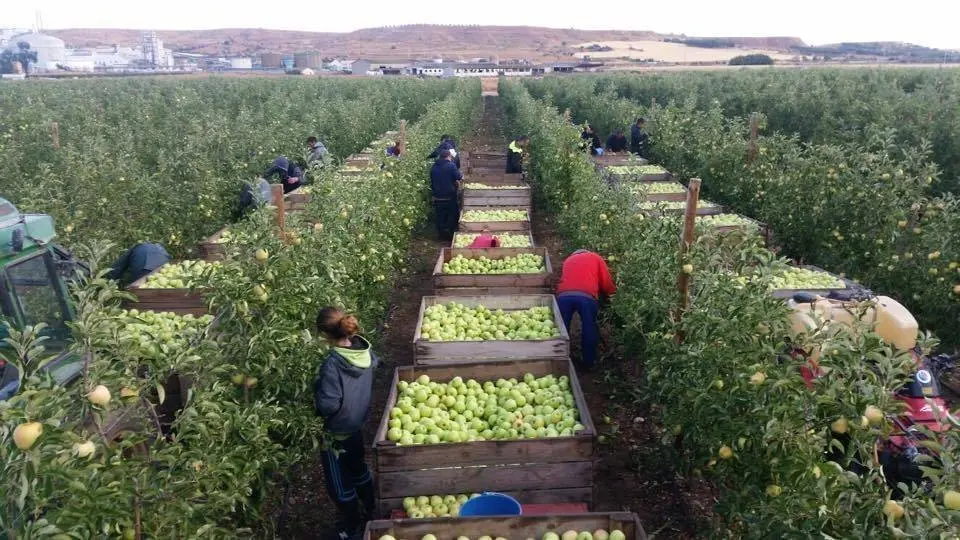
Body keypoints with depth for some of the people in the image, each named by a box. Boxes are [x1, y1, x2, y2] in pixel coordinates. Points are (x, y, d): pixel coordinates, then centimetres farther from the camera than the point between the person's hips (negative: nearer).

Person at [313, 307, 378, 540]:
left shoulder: (332, 364, -34)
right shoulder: (363, 349, -12)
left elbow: (328, 405, -31)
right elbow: (374, 363, 11)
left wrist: (318, 386, -12)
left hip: (338, 430, -7)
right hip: (357, 422, 7)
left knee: (339, 482, 17)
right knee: (358, 468, 29)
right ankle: (370, 512, 46)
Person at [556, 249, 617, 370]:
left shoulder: (568, 260, 35)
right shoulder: (596, 258, 27)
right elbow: (606, 283, 22)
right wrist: (612, 292, 39)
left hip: (564, 295, 2)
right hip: (587, 296, -2)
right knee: (589, 329, 15)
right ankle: (589, 363, 24)